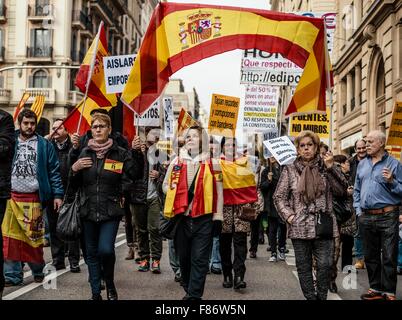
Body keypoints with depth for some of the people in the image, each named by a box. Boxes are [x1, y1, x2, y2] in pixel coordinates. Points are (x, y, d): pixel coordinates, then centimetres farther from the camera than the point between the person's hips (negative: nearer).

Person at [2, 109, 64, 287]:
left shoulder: (44, 145, 5)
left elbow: (54, 171, 3)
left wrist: (58, 194, -5)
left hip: (34, 199, -2)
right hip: (11, 197, 2)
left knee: (34, 237, 4)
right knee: (10, 237, -1)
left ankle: (38, 271, 21)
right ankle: (12, 275, 8)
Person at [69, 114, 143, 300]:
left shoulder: (120, 154, -1)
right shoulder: (84, 153, 7)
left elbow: (136, 175, -9)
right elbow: (74, 185, 11)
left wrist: (137, 152, -20)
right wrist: (74, 169, -8)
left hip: (111, 210, -3)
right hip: (88, 211, 3)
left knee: (105, 249, -16)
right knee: (91, 253, 10)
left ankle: (110, 284, 12)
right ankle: (95, 293, 24)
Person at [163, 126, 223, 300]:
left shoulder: (211, 163, 0)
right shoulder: (177, 161, 7)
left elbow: (217, 191, 1)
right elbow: (166, 184, 15)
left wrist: (217, 217, -2)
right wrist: (176, 197, -1)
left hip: (203, 218, -3)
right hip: (181, 217, 3)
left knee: (199, 259, -2)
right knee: (184, 257, 13)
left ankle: (194, 295, 2)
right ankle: (189, 289, 31)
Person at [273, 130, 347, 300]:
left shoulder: (324, 167, 6)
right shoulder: (290, 170, 4)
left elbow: (341, 189, -2)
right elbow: (279, 197, 6)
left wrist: (330, 167, -11)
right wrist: (289, 216, -6)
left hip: (324, 226, 0)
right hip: (300, 227, 0)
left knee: (325, 265, -2)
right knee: (304, 267, 6)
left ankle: (321, 297, 14)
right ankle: (310, 297, 18)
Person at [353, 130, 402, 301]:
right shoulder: (362, 164, 13)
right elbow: (357, 190, 19)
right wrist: (358, 210, 10)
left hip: (388, 216, -5)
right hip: (366, 217, 5)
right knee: (370, 255, 11)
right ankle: (376, 288, 22)